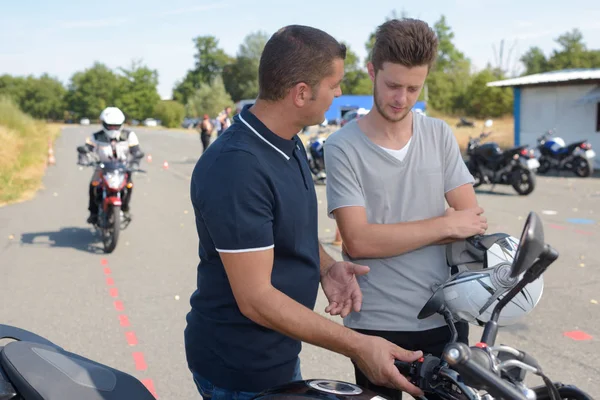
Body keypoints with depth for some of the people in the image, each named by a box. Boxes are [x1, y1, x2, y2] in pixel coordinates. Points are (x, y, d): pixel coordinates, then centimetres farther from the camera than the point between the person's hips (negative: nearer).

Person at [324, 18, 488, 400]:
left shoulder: (440, 135, 2)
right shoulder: (343, 147, -10)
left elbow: (472, 222, -2)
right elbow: (358, 242, -18)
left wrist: (390, 237, -13)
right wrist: (446, 226, -13)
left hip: (444, 316, 4)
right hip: (376, 323, -3)